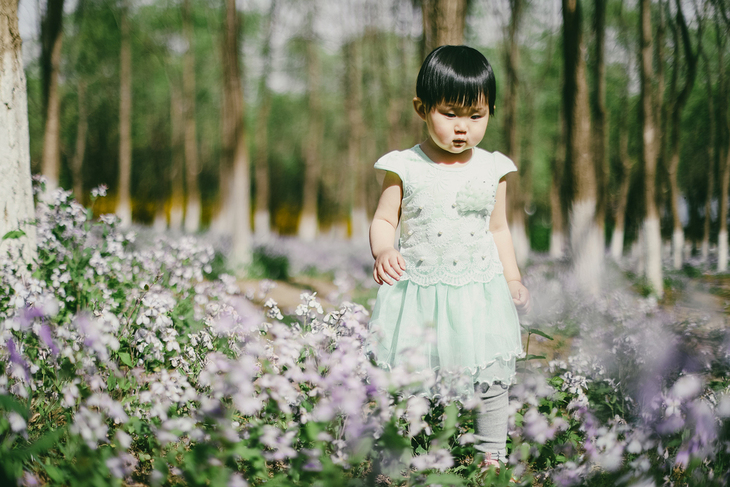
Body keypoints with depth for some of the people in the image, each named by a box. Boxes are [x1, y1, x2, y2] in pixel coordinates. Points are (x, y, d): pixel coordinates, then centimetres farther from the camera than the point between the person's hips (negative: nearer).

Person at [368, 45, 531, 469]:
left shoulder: (492, 169, 3)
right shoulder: (405, 167, -4)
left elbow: (498, 228, 13)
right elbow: (384, 220, 2)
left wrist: (512, 279, 8)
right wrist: (383, 252, -18)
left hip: (480, 291, 2)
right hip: (419, 291, -2)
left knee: (491, 380, 5)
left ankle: (492, 457, 21)